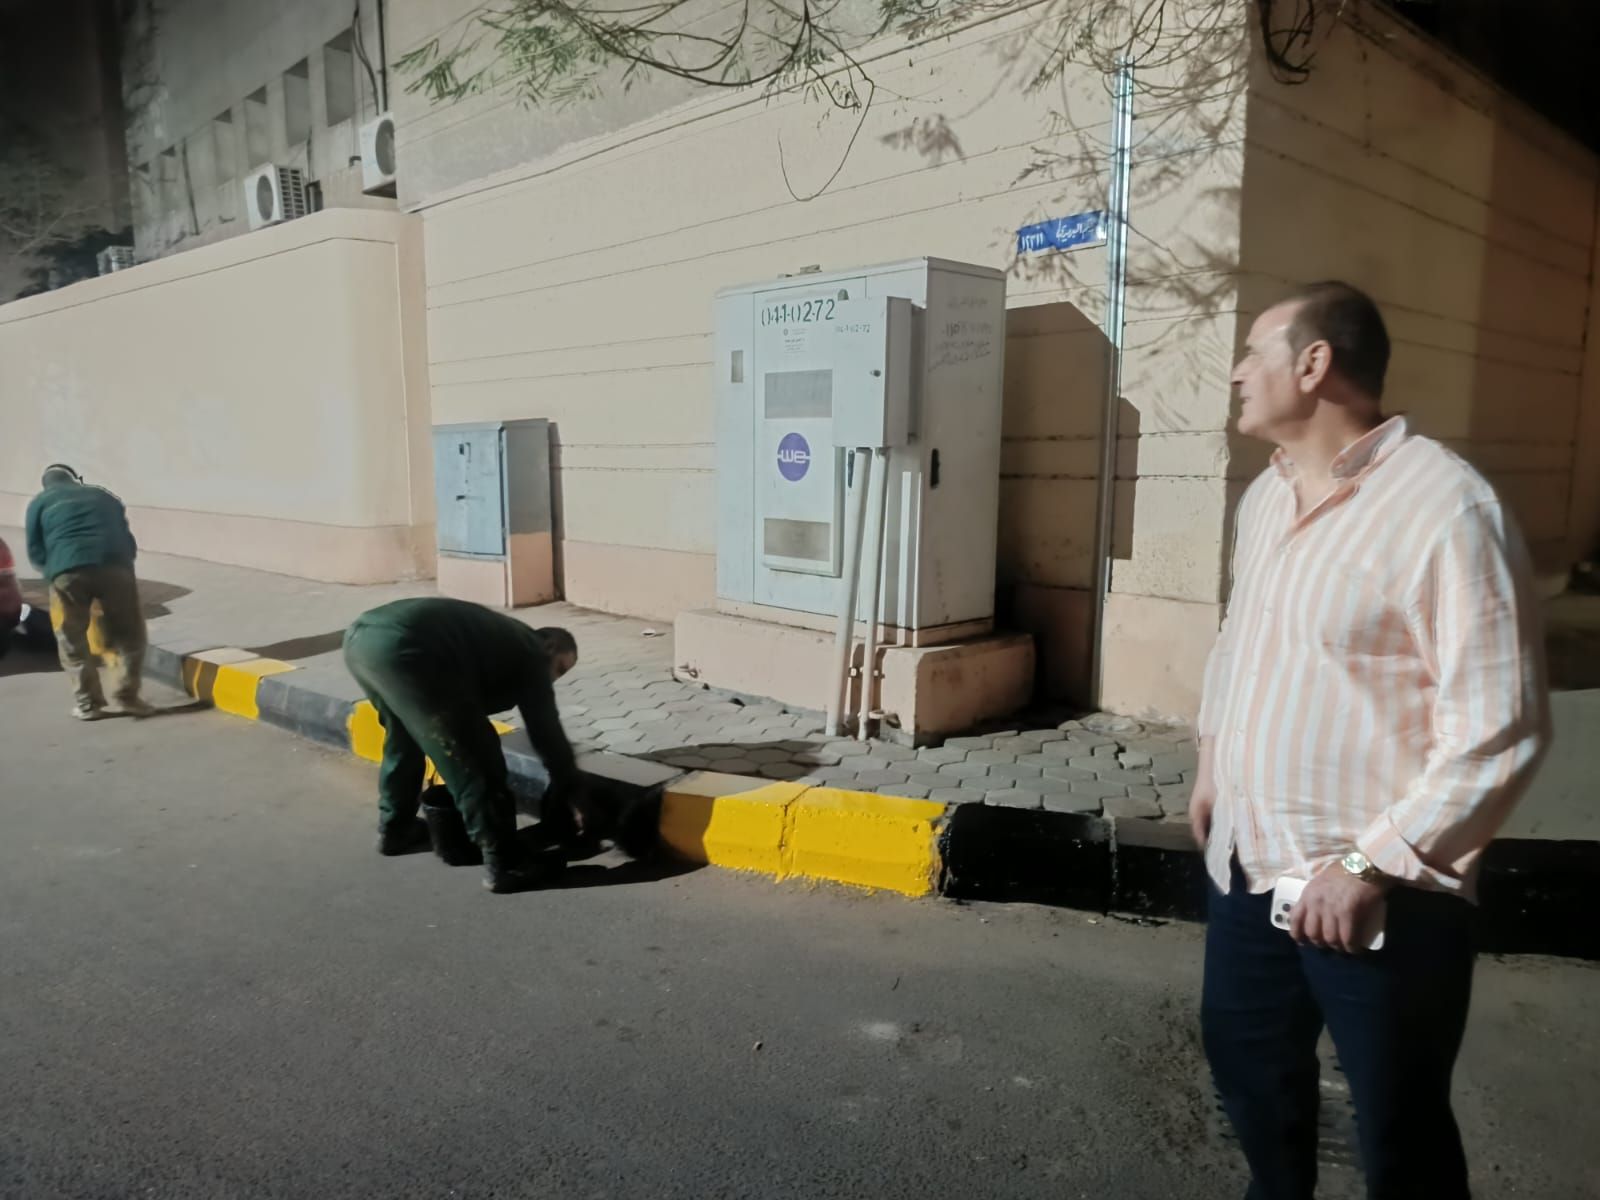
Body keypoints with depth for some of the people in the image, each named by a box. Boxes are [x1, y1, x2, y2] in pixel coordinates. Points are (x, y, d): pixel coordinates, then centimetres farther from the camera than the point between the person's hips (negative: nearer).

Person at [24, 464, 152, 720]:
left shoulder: (40, 502, 23)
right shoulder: (104, 496, 30)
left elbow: (35, 553, 18)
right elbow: (129, 541, 27)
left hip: (68, 570, -1)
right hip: (115, 566, 1)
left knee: (72, 640, 14)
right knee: (130, 634, 15)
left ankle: (87, 703, 15)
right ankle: (128, 697, 12)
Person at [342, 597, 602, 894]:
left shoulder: (502, 639, 36)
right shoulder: (528, 653, 14)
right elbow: (547, 732, 14)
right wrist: (574, 795, 24)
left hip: (360, 635, 10)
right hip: (401, 648, -10)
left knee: (404, 735, 33)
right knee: (474, 758, 0)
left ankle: (394, 829, 48)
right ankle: (504, 865, 7)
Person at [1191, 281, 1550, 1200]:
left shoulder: (1447, 508, -20)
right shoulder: (1266, 496, 6)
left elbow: (1500, 735, -22)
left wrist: (1369, 864, -21)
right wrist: (1213, 761, 21)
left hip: (1379, 898, -7)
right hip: (1249, 863, 8)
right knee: (1246, 1056, 25)